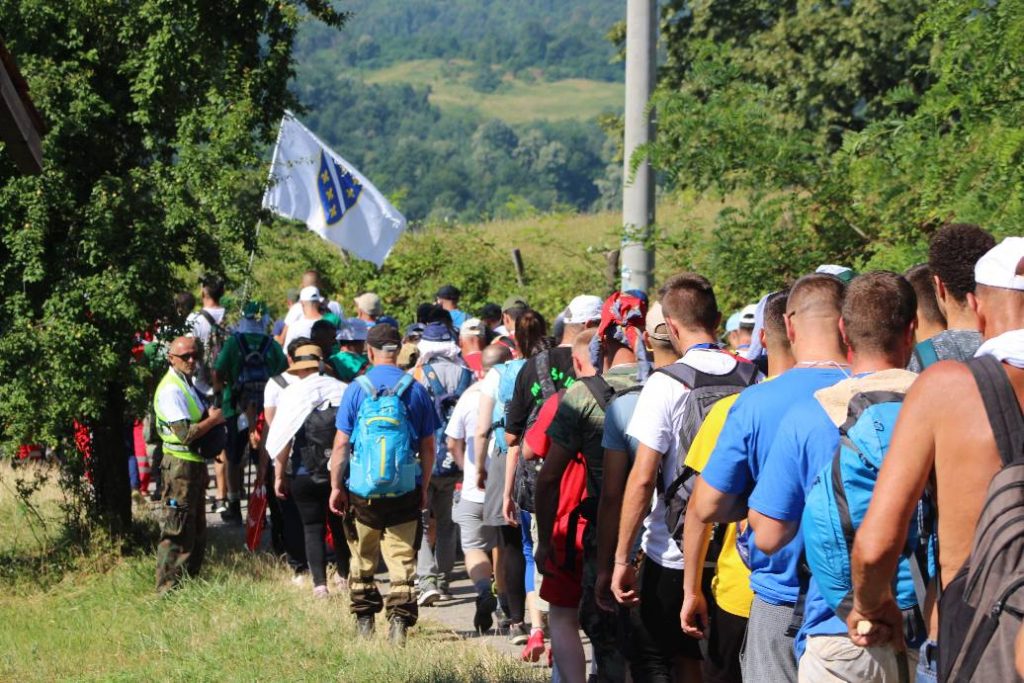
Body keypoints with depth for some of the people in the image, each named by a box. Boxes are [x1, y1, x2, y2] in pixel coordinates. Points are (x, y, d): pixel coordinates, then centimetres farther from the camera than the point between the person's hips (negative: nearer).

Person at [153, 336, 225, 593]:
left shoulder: (187, 385, 15)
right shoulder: (171, 390, -17)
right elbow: (185, 434, -24)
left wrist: (212, 417, 7)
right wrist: (214, 419, -12)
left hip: (195, 464, 10)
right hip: (180, 465, -10)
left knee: (196, 530, 17)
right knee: (177, 532, -8)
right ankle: (169, 588, -6)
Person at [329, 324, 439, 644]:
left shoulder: (356, 389, -3)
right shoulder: (416, 390, 1)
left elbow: (341, 443, -4)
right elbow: (427, 446, 4)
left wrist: (336, 486, 4)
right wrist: (424, 487, 14)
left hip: (362, 490, 0)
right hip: (405, 491, 0)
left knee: (363, 559, 13)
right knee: (402, 559, 3)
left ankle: (365, 621, 19)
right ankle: (399, 621, -6)